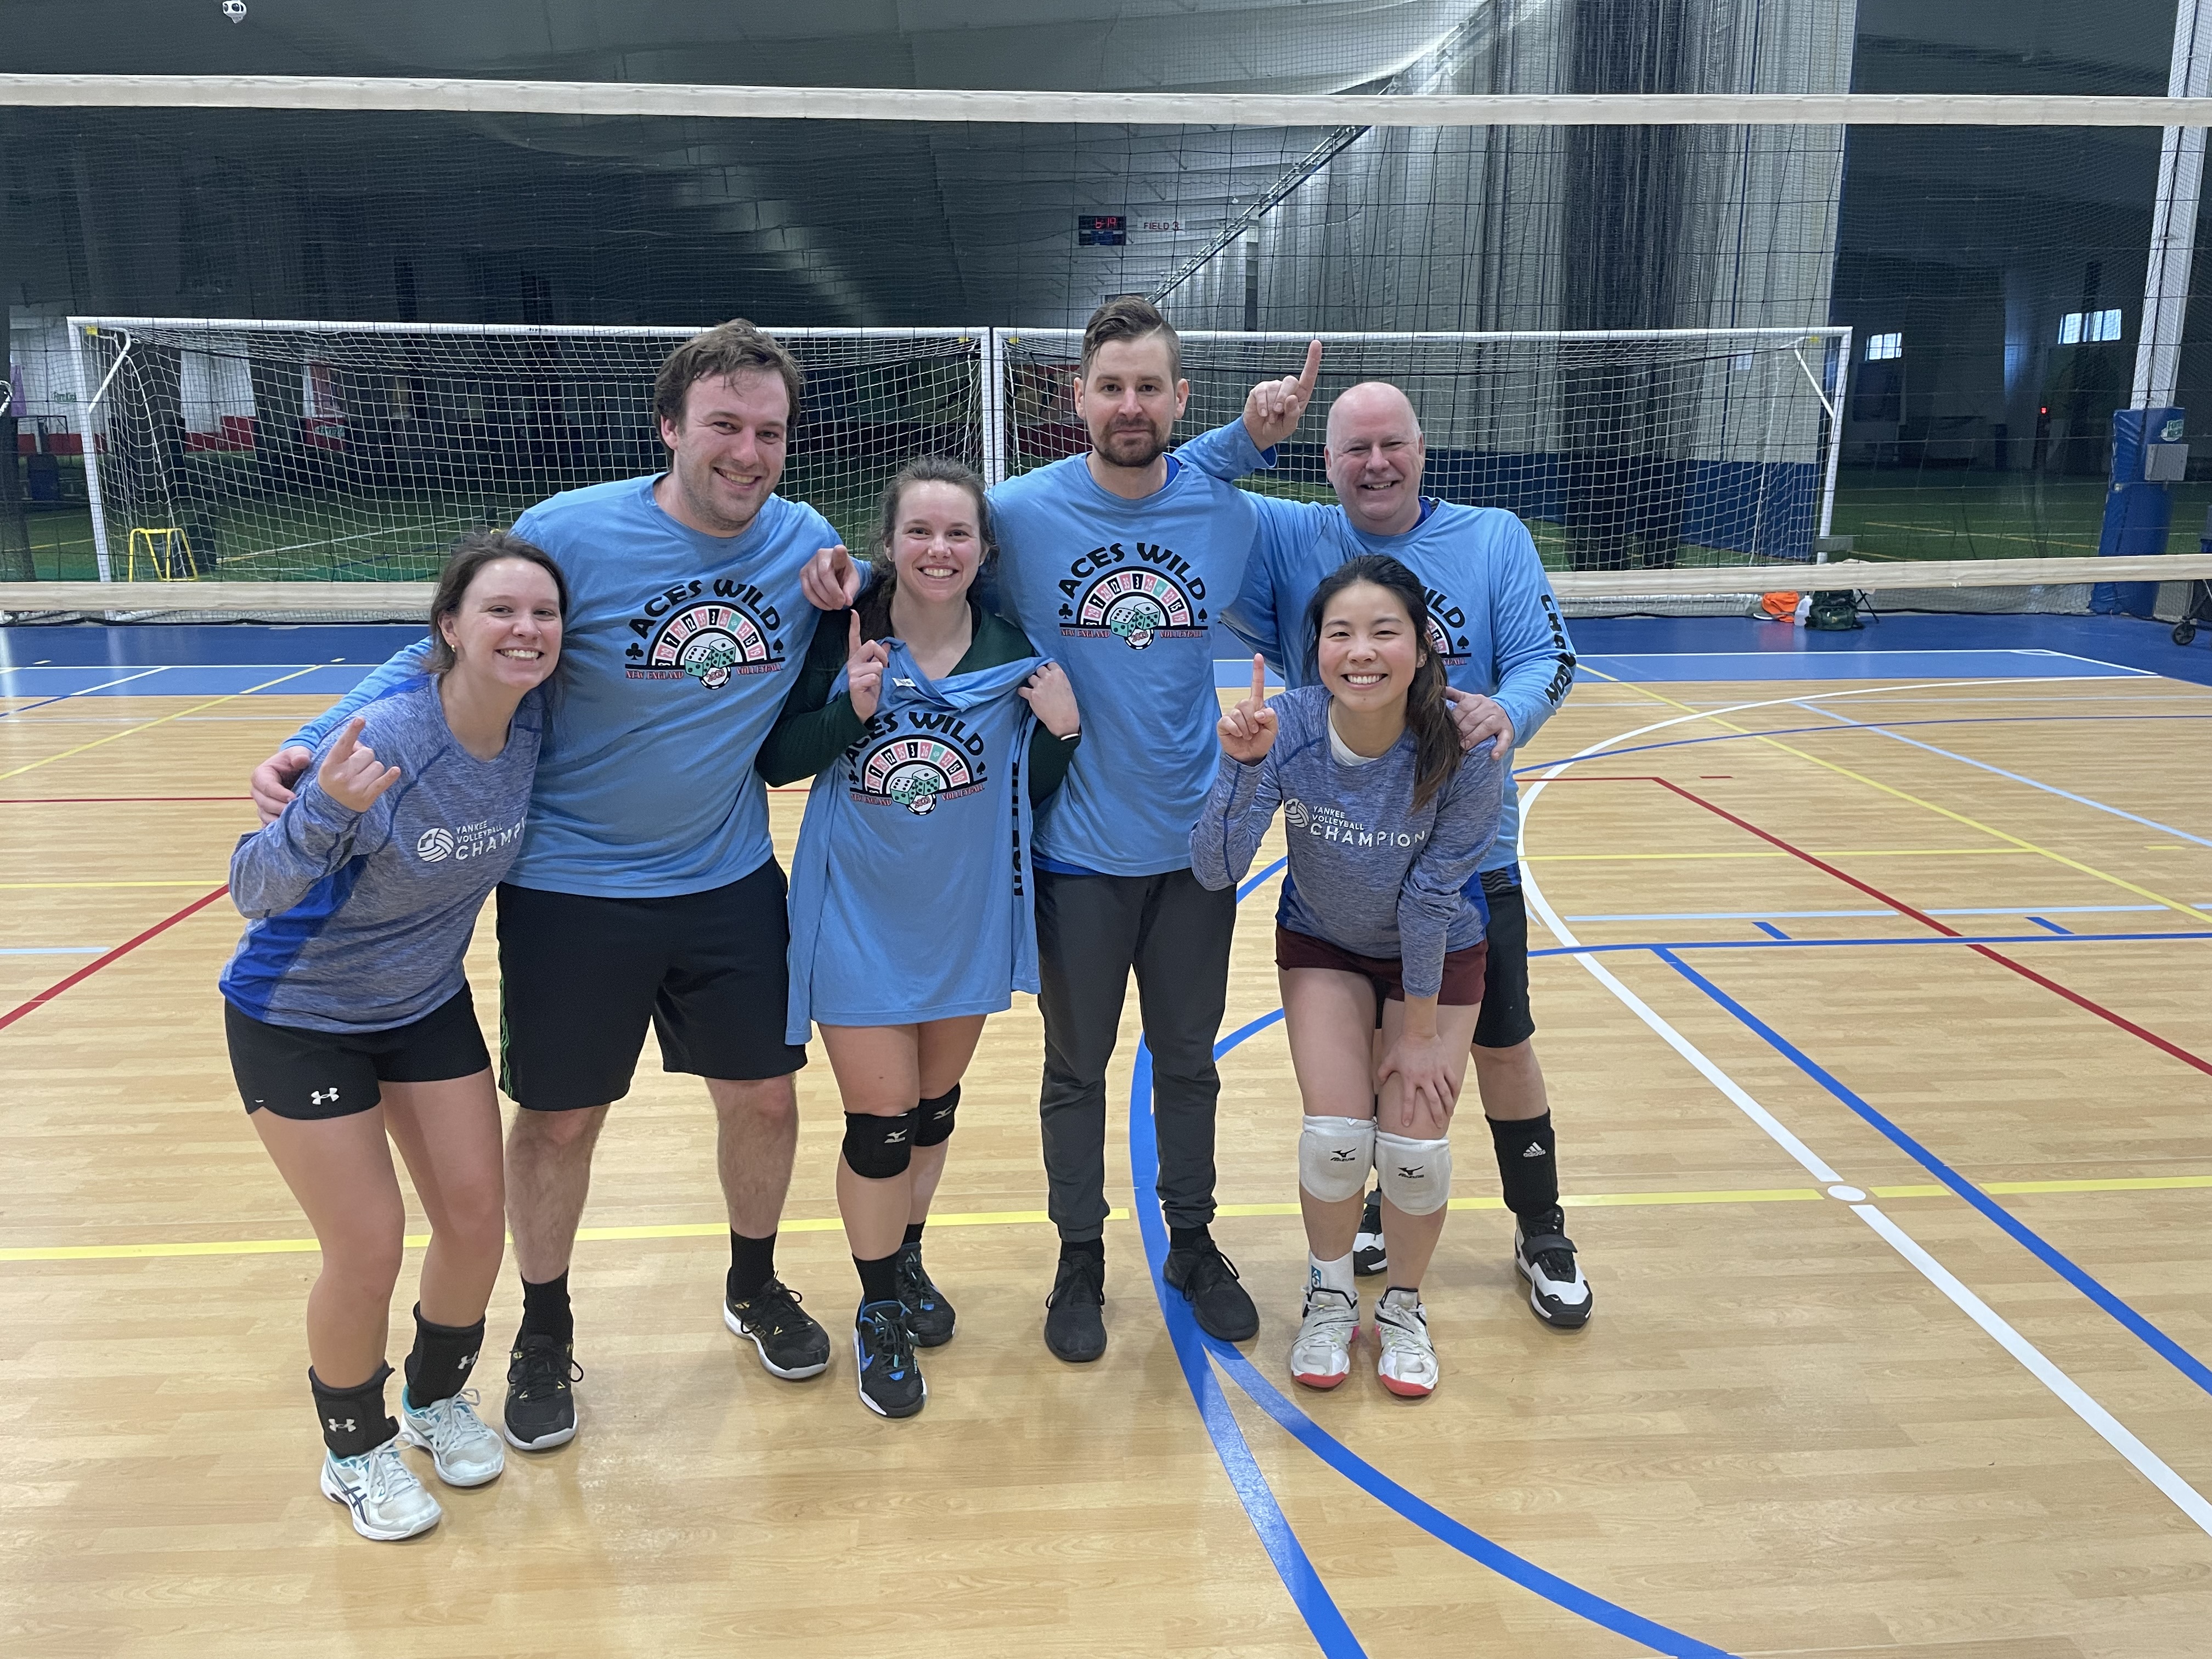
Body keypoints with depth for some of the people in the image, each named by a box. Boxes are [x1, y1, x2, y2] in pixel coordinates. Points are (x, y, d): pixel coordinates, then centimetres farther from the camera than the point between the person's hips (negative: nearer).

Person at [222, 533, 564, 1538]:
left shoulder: (532, 723, -15)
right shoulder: (383, 740, -31)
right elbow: (254, 890, -29)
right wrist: (326, 811, -50)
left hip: (429, 1004, 5)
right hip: (299, 1018, -5)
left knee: (475, 1218, 7)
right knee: (368, 1250, -1)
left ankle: (438, 1398, 35)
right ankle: (355, 1450, 27)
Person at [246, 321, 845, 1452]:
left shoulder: (809, 544, -5)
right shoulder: (570, 533, -16)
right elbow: (440, 660, -7)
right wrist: (320, 744, -20)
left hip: (730, 881, 3)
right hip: (571, 884, -3)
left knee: (763, 1098, 12)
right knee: (559, 1121, 10)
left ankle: (754, 1287, 40)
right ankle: (544, 1331, 36)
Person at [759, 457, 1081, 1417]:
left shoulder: (1014, 653, -8)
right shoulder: (844, 635, -14)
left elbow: (1035, 796, -1)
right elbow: (775, 762, -11)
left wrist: (1061, 729, -20)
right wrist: (851, 709, -27)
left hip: (967, 921, 3)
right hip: (860, 921, -3)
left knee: (934, 1105, 20)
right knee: (880, 1120, 2)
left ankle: (908, 1262, 46)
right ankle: (879, 1313, 26)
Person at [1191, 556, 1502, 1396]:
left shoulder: (1463, 751, -29)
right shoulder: (1283, 725, -27)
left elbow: (1432, 898, -20)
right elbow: (1215, 869, -31)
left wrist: (1421, 1029, -12)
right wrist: (1243, 764, -46)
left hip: (1436, 953, 0)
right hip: (1322, 946, 1)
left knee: (1415, 1147, -8)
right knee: (1335, 1134, -13)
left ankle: (1404, 1309, 23)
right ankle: (1330, 1300, 18)